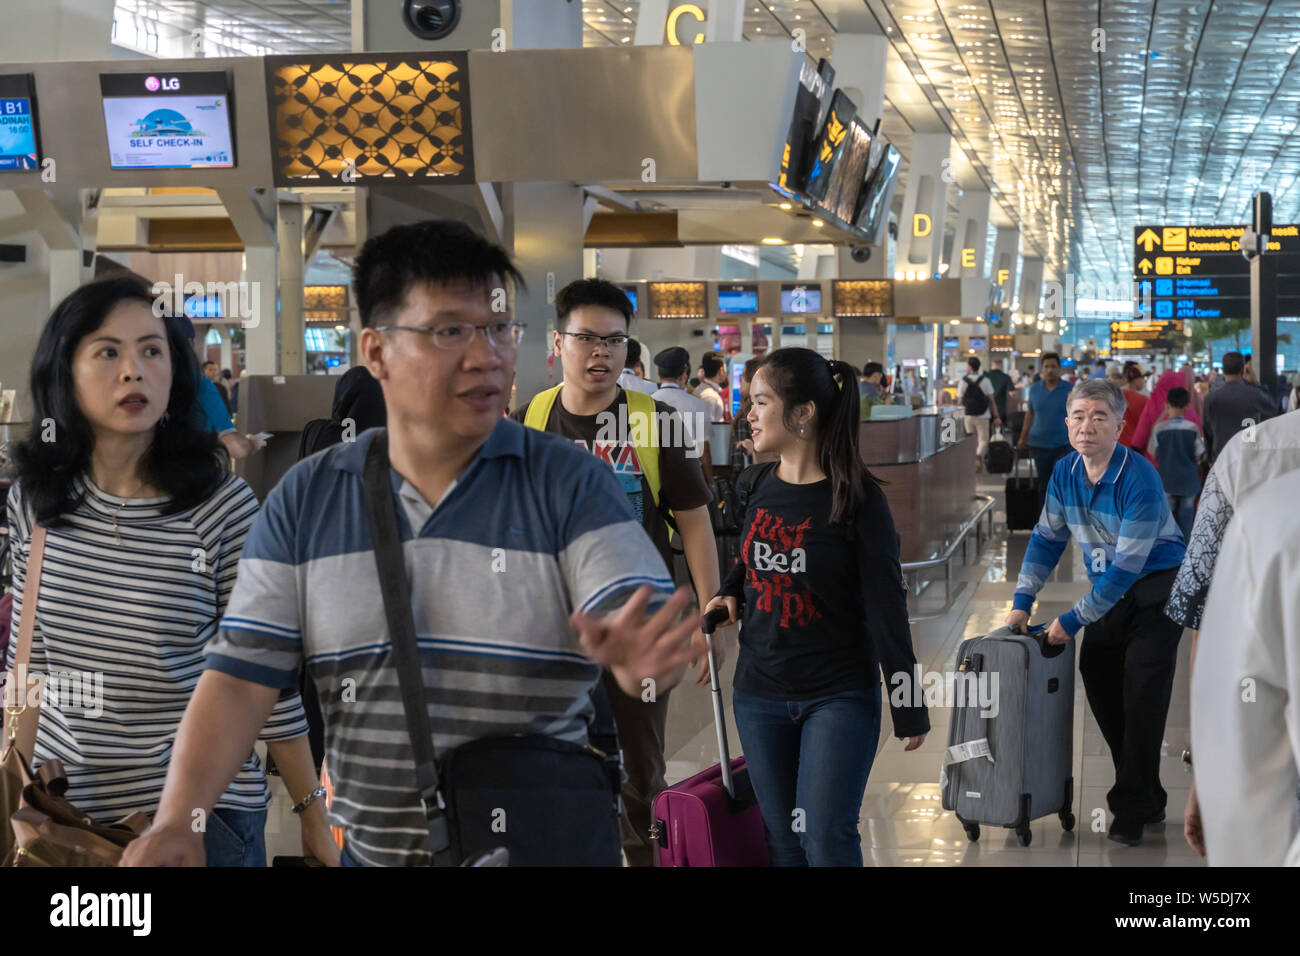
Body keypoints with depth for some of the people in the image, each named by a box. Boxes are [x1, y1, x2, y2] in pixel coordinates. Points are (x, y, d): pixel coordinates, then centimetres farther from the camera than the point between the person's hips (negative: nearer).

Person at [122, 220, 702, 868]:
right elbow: (240, 679, -3)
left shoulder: (572, 485, -7)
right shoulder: (304, 501, -1)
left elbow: (650, 630, -16)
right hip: (369, 851, 2)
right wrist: (178, 816, -17)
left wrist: (640, 659, -40)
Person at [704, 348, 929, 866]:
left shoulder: (858, 499, -13)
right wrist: (729, 594, 2)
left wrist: (910, 707, -9)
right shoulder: (755, 484, 3)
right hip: (759, 692, 5)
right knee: (784, 842, 10)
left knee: (826, 840, -10)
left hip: (839, 696, -5)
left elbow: (887, 608, -10)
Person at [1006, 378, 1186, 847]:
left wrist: (1073, 621, -22)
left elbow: (1127, 566, -26)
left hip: (1157, 590, -7)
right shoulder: (1065, 473, -4)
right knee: (1098, 685, 6)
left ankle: (1132, 809, 2)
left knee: (1141, 701, -9)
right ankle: (1146, 799, 19)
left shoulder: (1139, 480, -27)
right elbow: (1047, 538, 7)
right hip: (1110, 594, 7)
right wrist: (1022, 602, -2)